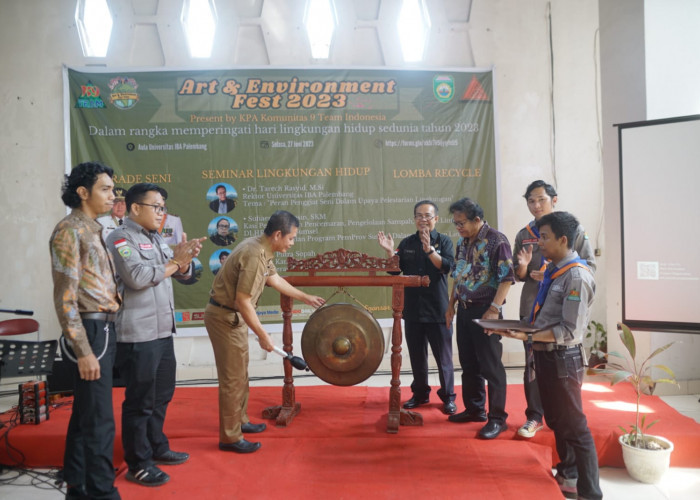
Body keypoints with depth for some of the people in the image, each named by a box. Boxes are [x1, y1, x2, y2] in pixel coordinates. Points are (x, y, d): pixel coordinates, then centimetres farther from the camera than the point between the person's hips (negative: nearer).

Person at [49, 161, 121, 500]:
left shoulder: (94, 230, 14)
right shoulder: (70, 231, -12)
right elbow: (65, 297, -17)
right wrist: (84, 351, -19)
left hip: (104, 330, 9)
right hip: (90, 332, -9)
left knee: (85, 414, 17)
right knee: (99, 420, -3)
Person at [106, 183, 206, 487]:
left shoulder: (156, 239, 16)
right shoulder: (120, 238, -10)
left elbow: (182, 274, 16)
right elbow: (138, 277, -24)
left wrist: (185, 260, -5)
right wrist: (175, 260, -13)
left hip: (162, 331, 9)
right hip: (138, 336, -9)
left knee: (161, 395, 19)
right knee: (140, 400, 2)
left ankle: (157, 448, 34)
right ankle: (138, 464, 14)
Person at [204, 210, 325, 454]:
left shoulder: (262, 248, 3)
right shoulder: (254, 255, -27)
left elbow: (274, 279, 18)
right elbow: (243, 301, -27)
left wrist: (306, 298, 24)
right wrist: (263, 335, -19)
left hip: (232, 314, 10)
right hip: (225, 317, -10)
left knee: (240, 372, 20)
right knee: (232, 377, -1)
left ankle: (240, 421, 34)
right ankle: (230, 437, 10)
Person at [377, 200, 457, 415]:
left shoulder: (444, 241, -1)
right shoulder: (407, 243, 7)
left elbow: (447, 266, -16)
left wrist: (429, 249, -28)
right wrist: (390, 252, -14)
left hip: (438, 309, -3)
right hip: (413, 309, 4)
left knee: (443, 356, 4)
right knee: (416, 355, 13)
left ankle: (448, 397, 17)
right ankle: (420, 393, 28)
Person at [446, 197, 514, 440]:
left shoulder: (496, 240, -13)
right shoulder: (462, 242, 11)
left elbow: (506, 278, -17)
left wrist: (494, 309, -23)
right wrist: (451, 305, 16)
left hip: (484, 311, -8)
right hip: (464, 310, 8)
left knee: (491, 366, -1)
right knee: (468, 364, 15)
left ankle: (497, 418, 10)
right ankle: (474, 409, 30)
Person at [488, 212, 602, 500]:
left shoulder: (576, 277, -20)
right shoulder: (554, 270, 8)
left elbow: (569, 331, -23)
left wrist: (528, 335, -26)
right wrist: (522, 329, 5)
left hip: (562, 358, -9)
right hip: (544, 354, 9)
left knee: (573, 427, 2)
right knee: (555, 421, 23)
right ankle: (567, 475, 43)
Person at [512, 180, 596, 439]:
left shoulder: (574, 230, -1)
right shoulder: (523, 235, 9)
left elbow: (589, 265, -4)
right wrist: (522, 267, -11)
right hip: (532, 308, 2)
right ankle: (534, 416, 16)